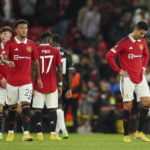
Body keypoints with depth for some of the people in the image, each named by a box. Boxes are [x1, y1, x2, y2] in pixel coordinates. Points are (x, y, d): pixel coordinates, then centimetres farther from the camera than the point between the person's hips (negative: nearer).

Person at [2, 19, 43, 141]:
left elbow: (35, 62, 15)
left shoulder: (31, 45, 7)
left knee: (26, 106, -12)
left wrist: (39, 78, 16)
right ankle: (11, 132, 24)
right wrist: (7, 62, -37)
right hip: (12, 80, -1)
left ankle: (26, 133, -18)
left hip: (26, 81, 1)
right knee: (12, 107, 9)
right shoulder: (10, 44, -1)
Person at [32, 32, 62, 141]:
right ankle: (53, 134, -3)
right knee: (53, 109, 4)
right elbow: (59, 70, 2)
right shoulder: (55, 51, 1)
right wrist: (60, 85, 10)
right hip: (52, 86, 1)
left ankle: (39, 134, -3)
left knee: (38, 110, 2)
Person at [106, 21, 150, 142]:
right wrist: (119, 71, -9)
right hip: (128, 78, -6)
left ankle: (139, 132, 7)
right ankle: (126, 135, 5)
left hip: (140, 77, 6)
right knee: (128, 106, -5)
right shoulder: (124, 42, -10)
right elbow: (109, 56, -10)